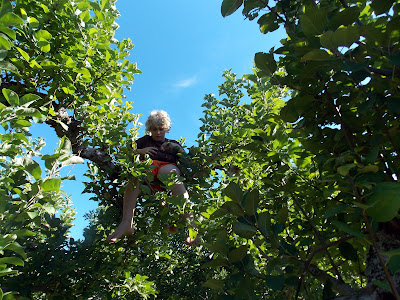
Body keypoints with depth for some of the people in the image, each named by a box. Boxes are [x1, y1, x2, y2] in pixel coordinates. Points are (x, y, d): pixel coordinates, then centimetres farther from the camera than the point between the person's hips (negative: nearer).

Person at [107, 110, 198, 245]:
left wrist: (177, 148, 5)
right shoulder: (144, 140, 35)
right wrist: (140, 151, 8)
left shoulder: (173, 143, 34)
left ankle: (189, 222, -56)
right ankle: (127, 222, -52)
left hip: (168, 166, -1)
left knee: (170, 171, -40)